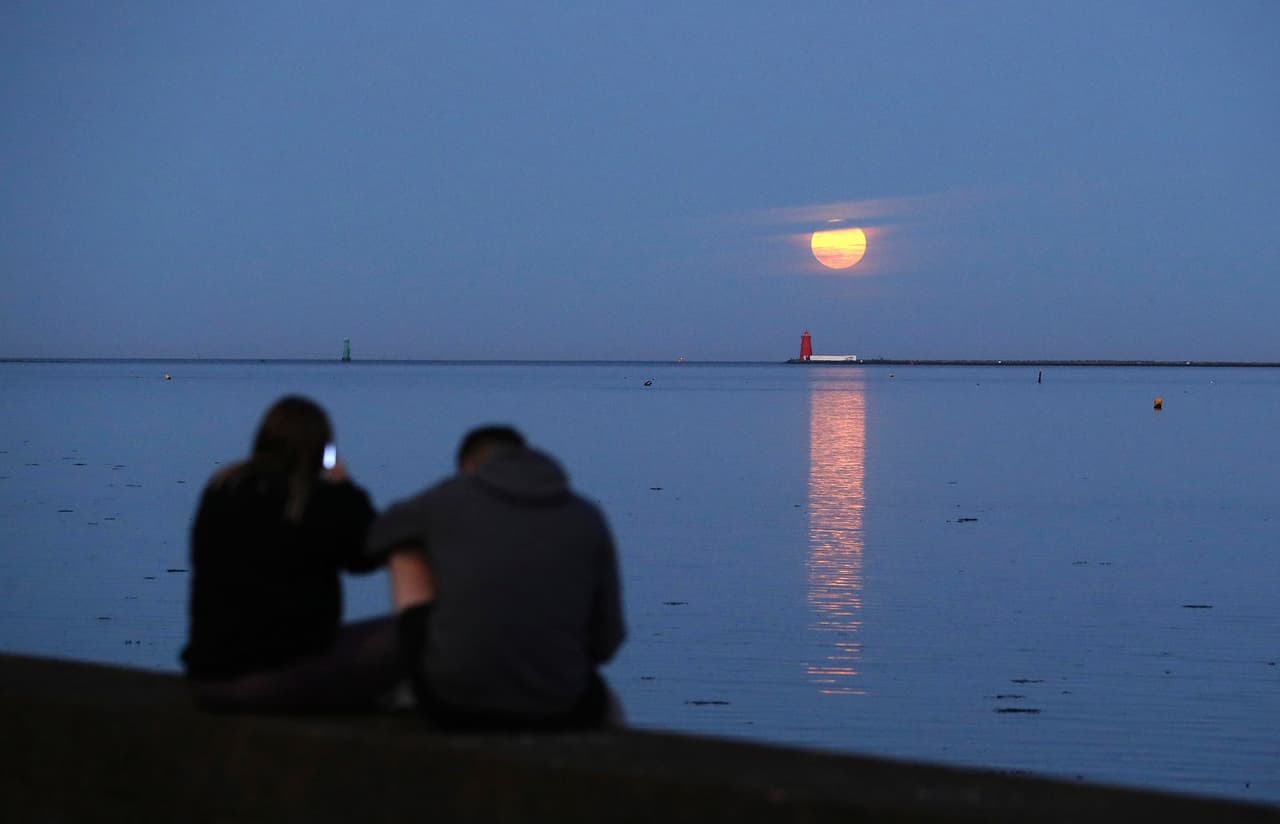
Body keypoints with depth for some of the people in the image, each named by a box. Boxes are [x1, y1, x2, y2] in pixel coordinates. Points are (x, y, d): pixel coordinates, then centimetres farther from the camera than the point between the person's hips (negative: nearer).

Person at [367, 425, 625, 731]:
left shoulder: (448, 497, 4)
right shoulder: (588, 518, 6)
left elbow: (381, 536, 26)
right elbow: (604, 641, 9)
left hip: (452, 704, -1)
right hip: (553, 712, 1)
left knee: (407, 551, 23)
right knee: (606, 708, 40)